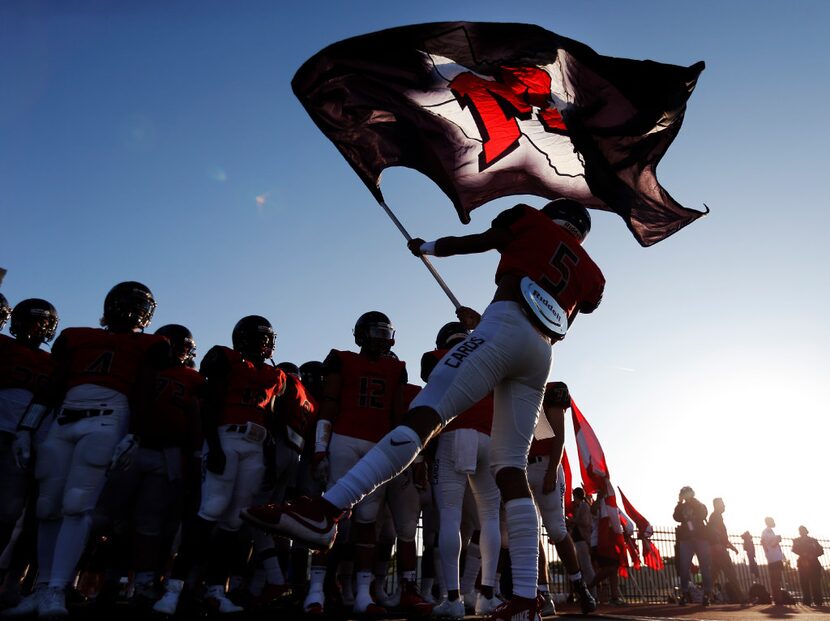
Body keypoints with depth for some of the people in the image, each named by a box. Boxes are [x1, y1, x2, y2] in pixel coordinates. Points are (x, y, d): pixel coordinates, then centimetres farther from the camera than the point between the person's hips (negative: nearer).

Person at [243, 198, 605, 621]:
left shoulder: (533, 221, 20)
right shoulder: (591, 275, 31)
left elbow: (464, 244, 26)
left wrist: (425, 247, 45)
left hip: (504, 331, -6)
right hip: (541, 357, 6)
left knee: (424, 414, -20)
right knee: (511, 467, 3)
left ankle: (325, 511, -32)